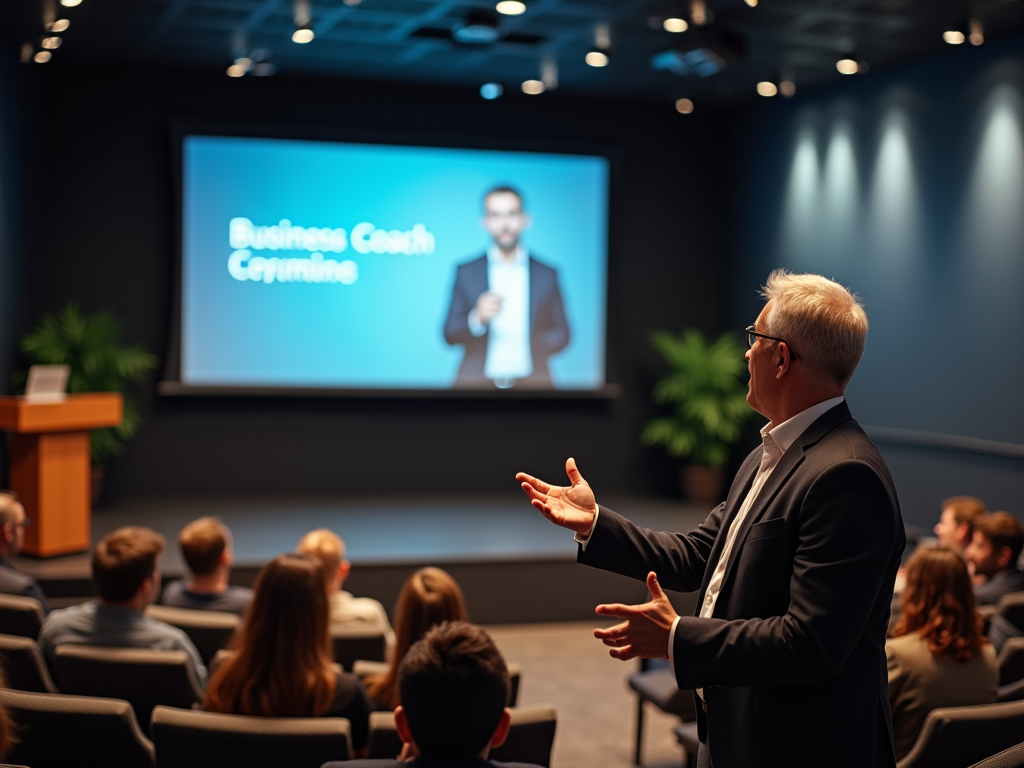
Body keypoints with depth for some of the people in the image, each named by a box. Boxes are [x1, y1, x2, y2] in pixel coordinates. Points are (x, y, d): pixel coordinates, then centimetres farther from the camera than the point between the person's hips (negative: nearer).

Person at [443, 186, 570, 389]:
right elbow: (450, 334, 3)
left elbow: (561, 333, 10)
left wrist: (535, 347, -9)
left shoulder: (547, 275, 7)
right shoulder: (466, 273, 6)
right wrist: (477, 318, -17)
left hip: (531, 381, 0)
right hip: (476, 382, 0)